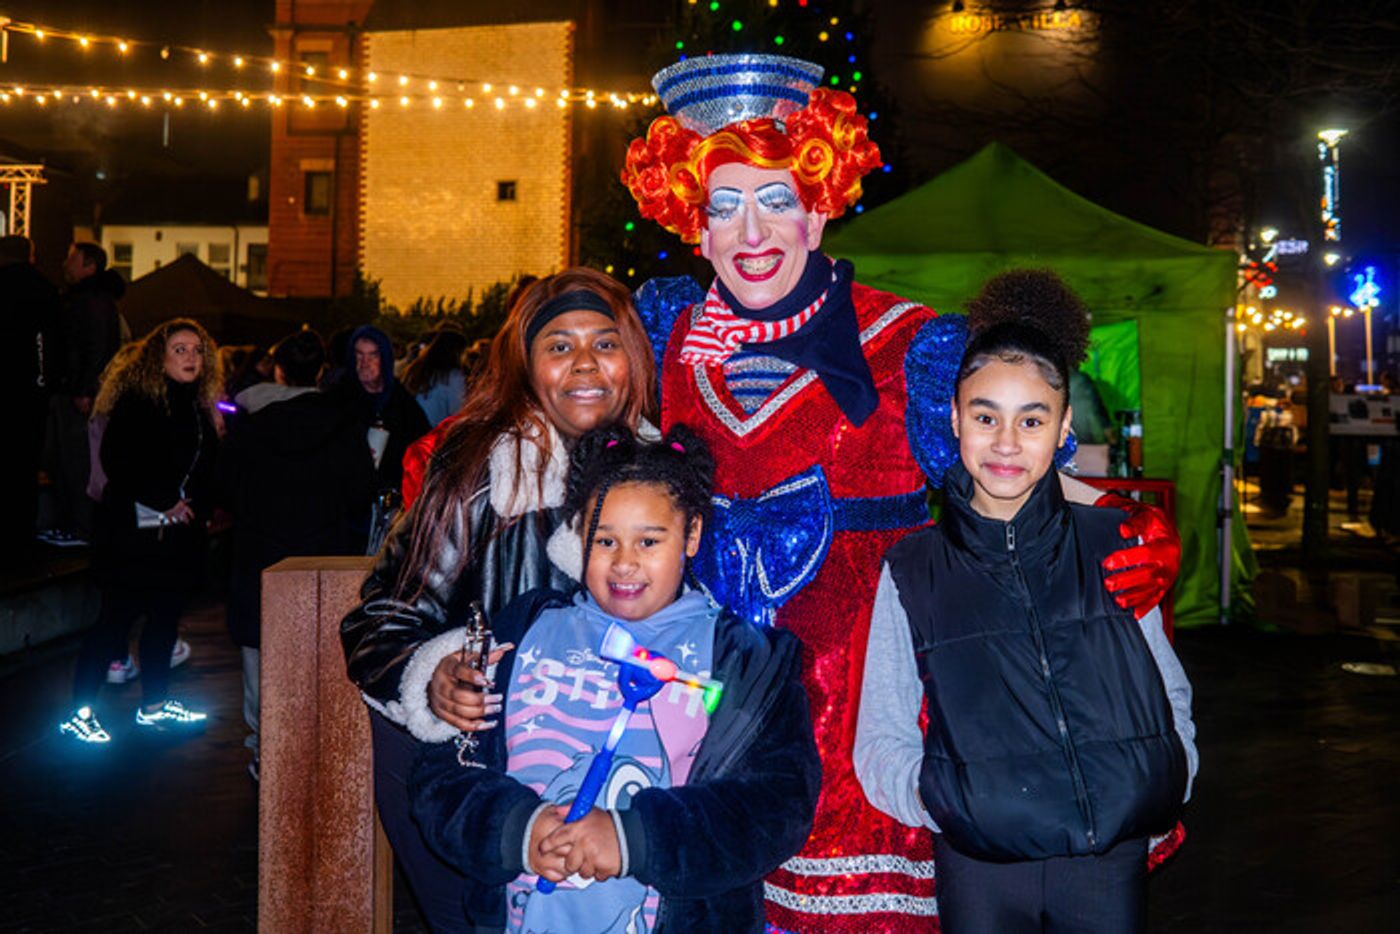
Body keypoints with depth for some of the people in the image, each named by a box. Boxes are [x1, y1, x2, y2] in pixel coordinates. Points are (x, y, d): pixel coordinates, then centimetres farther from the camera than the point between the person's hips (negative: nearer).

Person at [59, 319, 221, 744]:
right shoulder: (136, 399, -10)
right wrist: (164, 502, -13)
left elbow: (205, 468, 17)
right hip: (133, 531, -7)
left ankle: (154, 705, 23)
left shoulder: (198, 406, 13)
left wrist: (194, 505, -1)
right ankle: (80, 713, -1)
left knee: (166, 616, 12)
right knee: (117, 617, -7)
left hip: (178, 533, 7)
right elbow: (117, 461, -16)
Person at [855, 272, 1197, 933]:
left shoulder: (1110, 547, 5)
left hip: (1111, 859, 1)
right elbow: (881, 738, 2)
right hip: (978, 868, 0)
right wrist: (935, 795, -15)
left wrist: (1166, 792, -1)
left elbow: (1169, 692, 12)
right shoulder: (911, 570, 3)